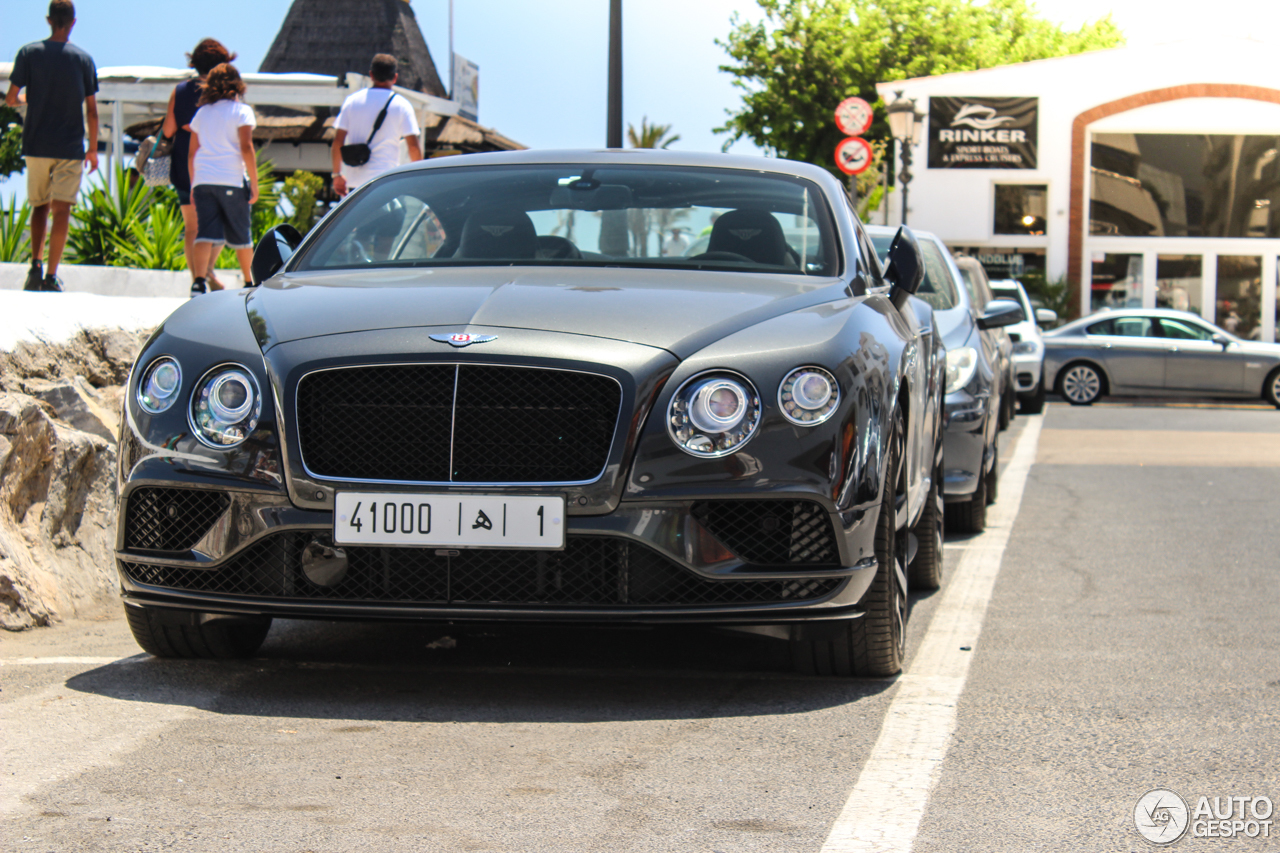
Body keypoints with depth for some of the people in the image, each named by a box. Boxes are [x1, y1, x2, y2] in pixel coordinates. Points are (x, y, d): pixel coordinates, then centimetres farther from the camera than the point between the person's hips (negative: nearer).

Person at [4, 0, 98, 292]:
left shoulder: (29, 53, -1)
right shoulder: (84, 59, 0)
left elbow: (10, 99, -1)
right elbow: (91, 110, 0)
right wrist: (93, 149, 9)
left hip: (36, 145, 1)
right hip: (70, 148, -1)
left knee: (40, 206, 15)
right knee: (61, 209, -1)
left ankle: (36, 265, -1)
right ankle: (51, 275, -7)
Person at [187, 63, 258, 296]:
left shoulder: (202, 113, 14)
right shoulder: (241, 111, 1)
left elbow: (192, 154, 14)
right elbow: (246, 148, -8)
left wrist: (193, 185, 20)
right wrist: (254, 183, -5)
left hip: (203, 180, 3)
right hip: (232, 180, -3)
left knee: (205, 233, -6)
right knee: (241, 235, 10)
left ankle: (199, 281, -25)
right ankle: (250, 283, 22)